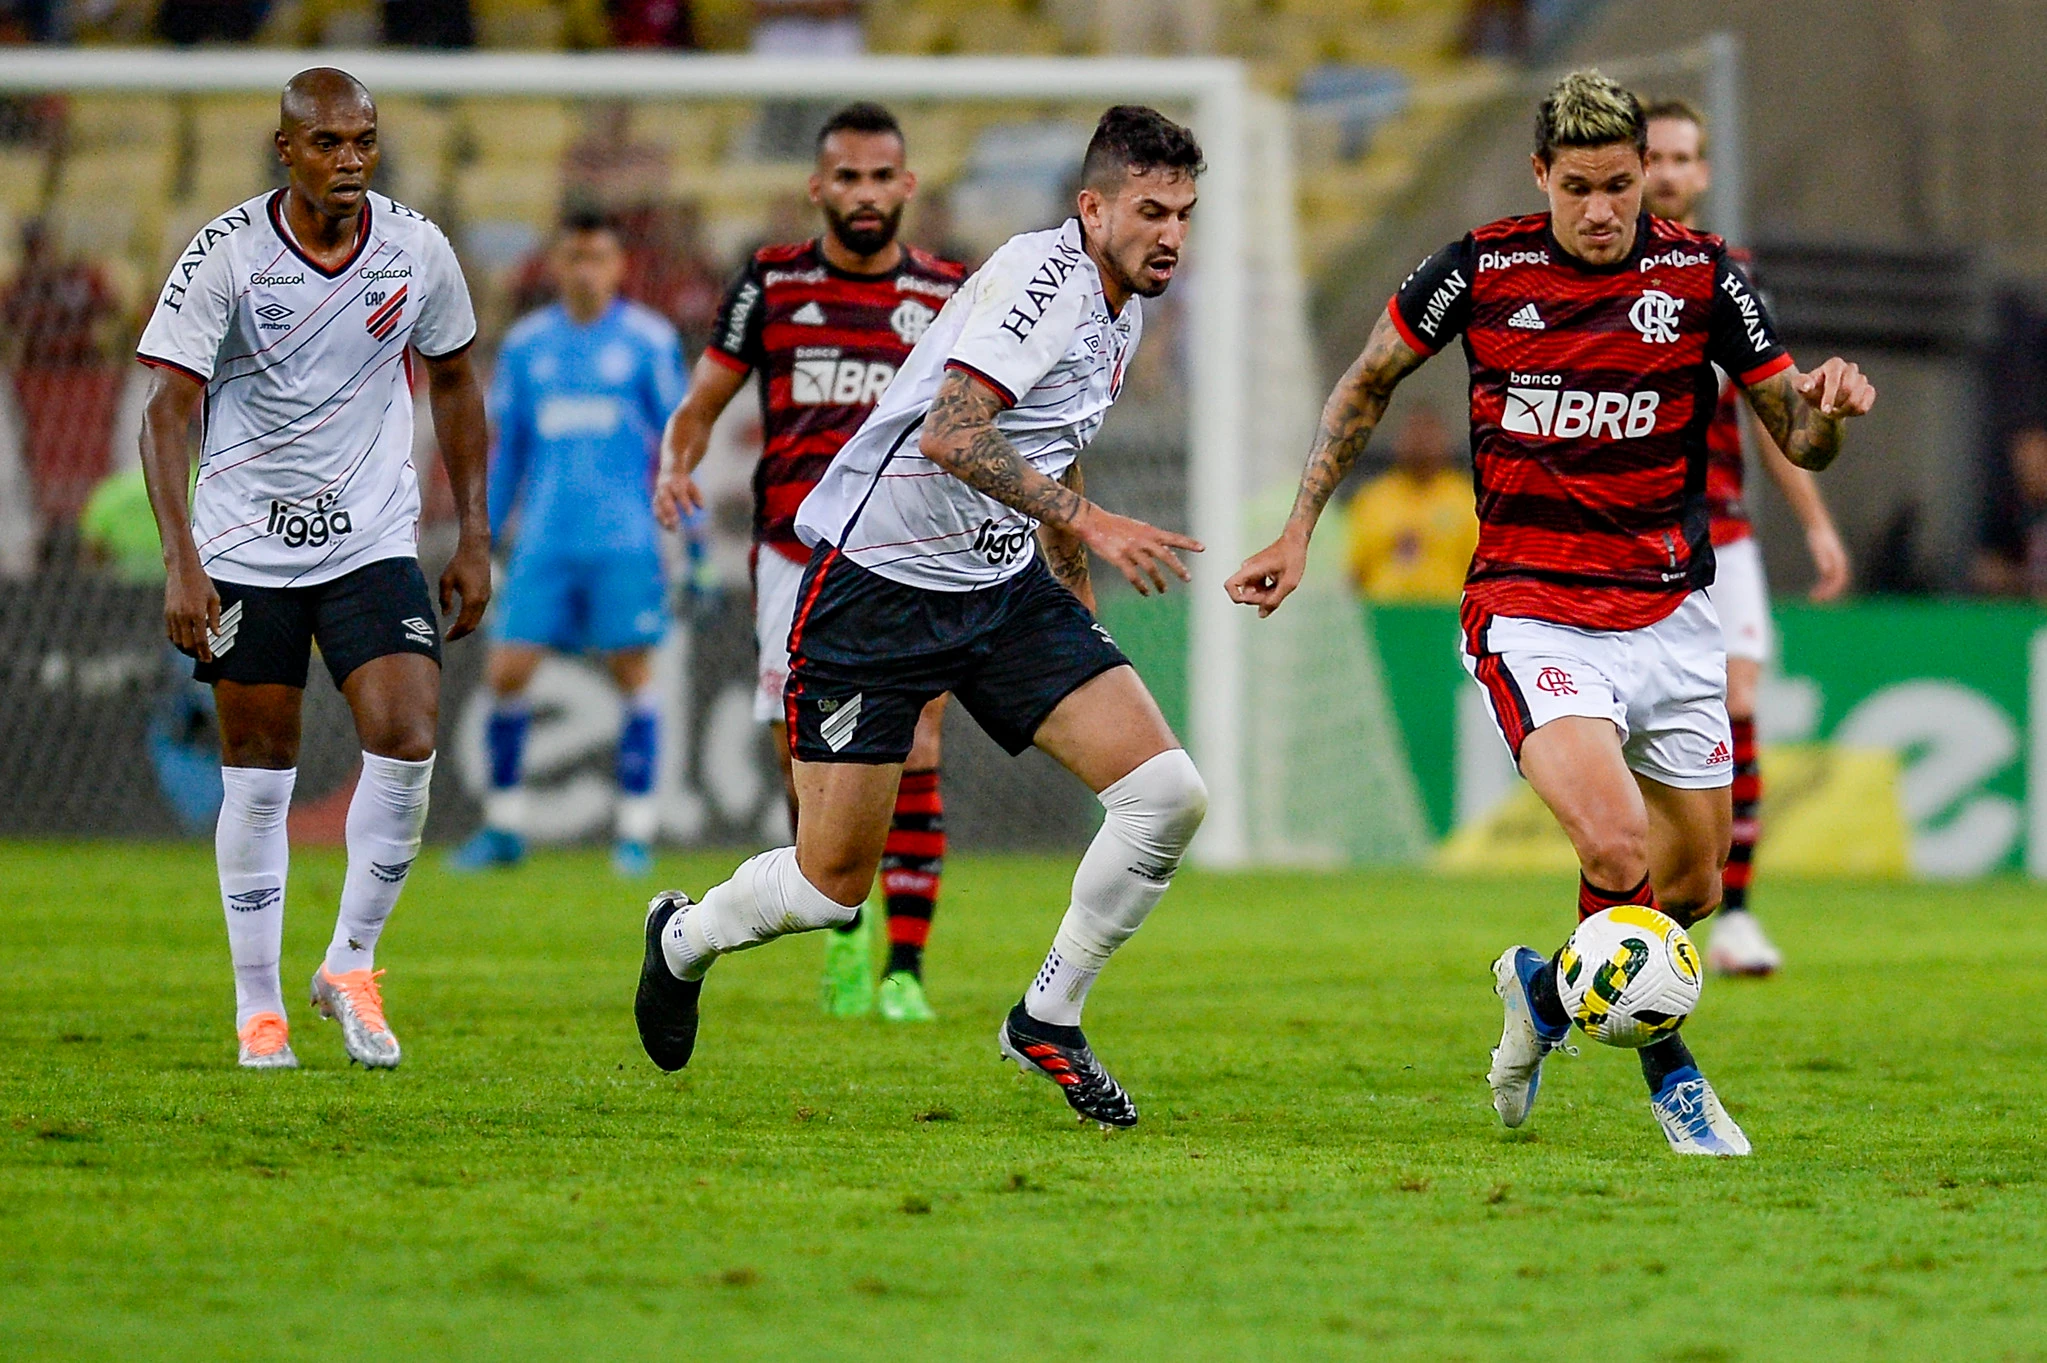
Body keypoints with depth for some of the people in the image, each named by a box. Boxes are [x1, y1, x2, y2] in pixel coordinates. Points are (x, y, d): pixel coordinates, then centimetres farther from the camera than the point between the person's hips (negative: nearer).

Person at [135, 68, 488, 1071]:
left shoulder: (417, 251, -3)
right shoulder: (225, 254, -12)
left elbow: (452, 385, 13)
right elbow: (167, 413, -12)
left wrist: (474, 539, 11)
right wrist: (180, 562, -22)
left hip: (373, 538, 2)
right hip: (246, 546, -2)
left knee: (407, 741, -15)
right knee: (257, 772, 2)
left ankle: (351, 966, 3)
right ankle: (258, 1007, 14)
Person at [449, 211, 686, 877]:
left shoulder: (649, 340, 1)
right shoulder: (525, 344, 10)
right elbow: (506, 449, 17)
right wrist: (481, 544, 16)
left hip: (625, 540, -3)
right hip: (544, 541, 3)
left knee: (632, 672, -3)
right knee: (507, 672, -3)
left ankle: (636, 830, 4)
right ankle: (502, 827, 9)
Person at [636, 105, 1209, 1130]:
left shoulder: (1121, 307, 10)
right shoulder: (1042, 275, -19)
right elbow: (949, 433, -31)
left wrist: (1078, 601, 30)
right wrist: (1087, 521, -36)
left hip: (1003, 585, 8)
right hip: (877, 579, -8)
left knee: (1168, 794, -11)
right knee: (834, 882, -2)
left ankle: (1047, 1020, 4)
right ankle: (685, 940, 30)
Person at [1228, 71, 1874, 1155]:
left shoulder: (1700, 275, -3)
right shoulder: (1481, 269, -6)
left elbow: (1797, 440, 2)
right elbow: (1368, 382, 11)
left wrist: (1826, 408, -22)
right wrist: (1299, 529, 8)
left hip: (1668, 612, 3)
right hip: (1529, 610, -3)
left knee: (1691, 888, 9)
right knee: (1617, 846, -24)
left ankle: (1546, 985, 40)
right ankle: (1668, 1067, 1)